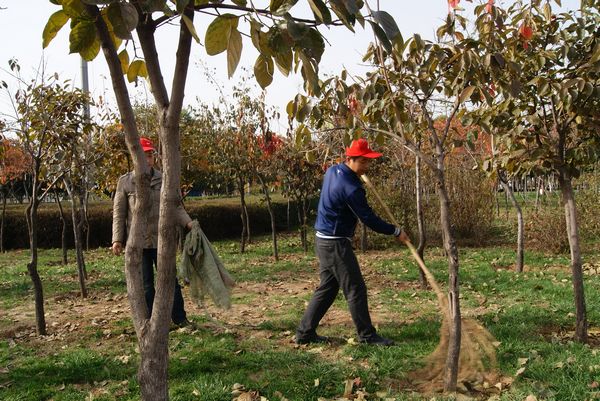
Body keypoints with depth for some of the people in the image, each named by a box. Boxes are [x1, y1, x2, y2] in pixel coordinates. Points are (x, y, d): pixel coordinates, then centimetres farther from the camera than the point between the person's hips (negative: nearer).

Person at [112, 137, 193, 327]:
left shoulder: (164, 180, 3)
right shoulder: (125, 182, -1)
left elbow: (176, 206, 4)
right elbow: (119, 213, 1)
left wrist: (187, 222, -13)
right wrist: (117, 239, -5)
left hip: (162, 240, 1)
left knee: (171, 281, 6)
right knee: (145, 285, 9)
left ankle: (180, 320, 16)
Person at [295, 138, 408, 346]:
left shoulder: (333, 171, 4)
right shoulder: (350, 187, -22)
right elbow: (369, 219, -20)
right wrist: (396, 231, -9)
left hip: (324, 240, 10)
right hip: (336, 244, -10)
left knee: (327, 288, 15)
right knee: (355, 289, -1)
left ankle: (305, 332, 20)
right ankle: (367, 335, 9)